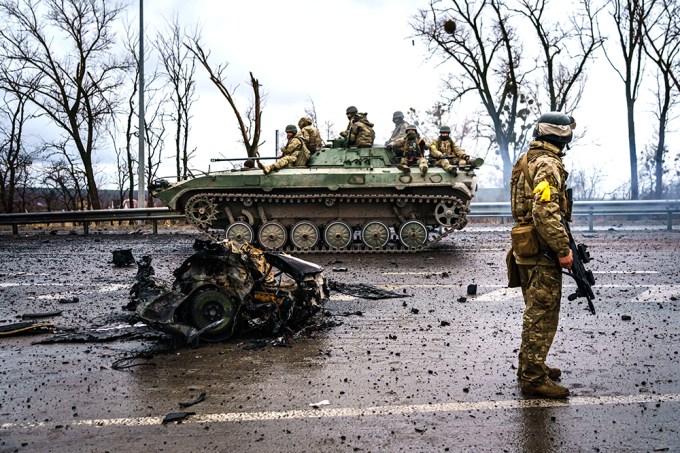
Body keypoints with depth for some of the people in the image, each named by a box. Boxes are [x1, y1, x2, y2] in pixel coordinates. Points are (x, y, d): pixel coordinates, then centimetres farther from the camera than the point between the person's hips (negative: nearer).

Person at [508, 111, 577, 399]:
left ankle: (529, 366, 30)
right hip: (542, 252, -10)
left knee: (535, 312, 19)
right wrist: (563, 250, -21)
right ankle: (534, 378, 3)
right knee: (543, 315, -3)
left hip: (527, 249, 10)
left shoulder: (527, 161, 15)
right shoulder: (548, 165, -16)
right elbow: (545, 214, -26)